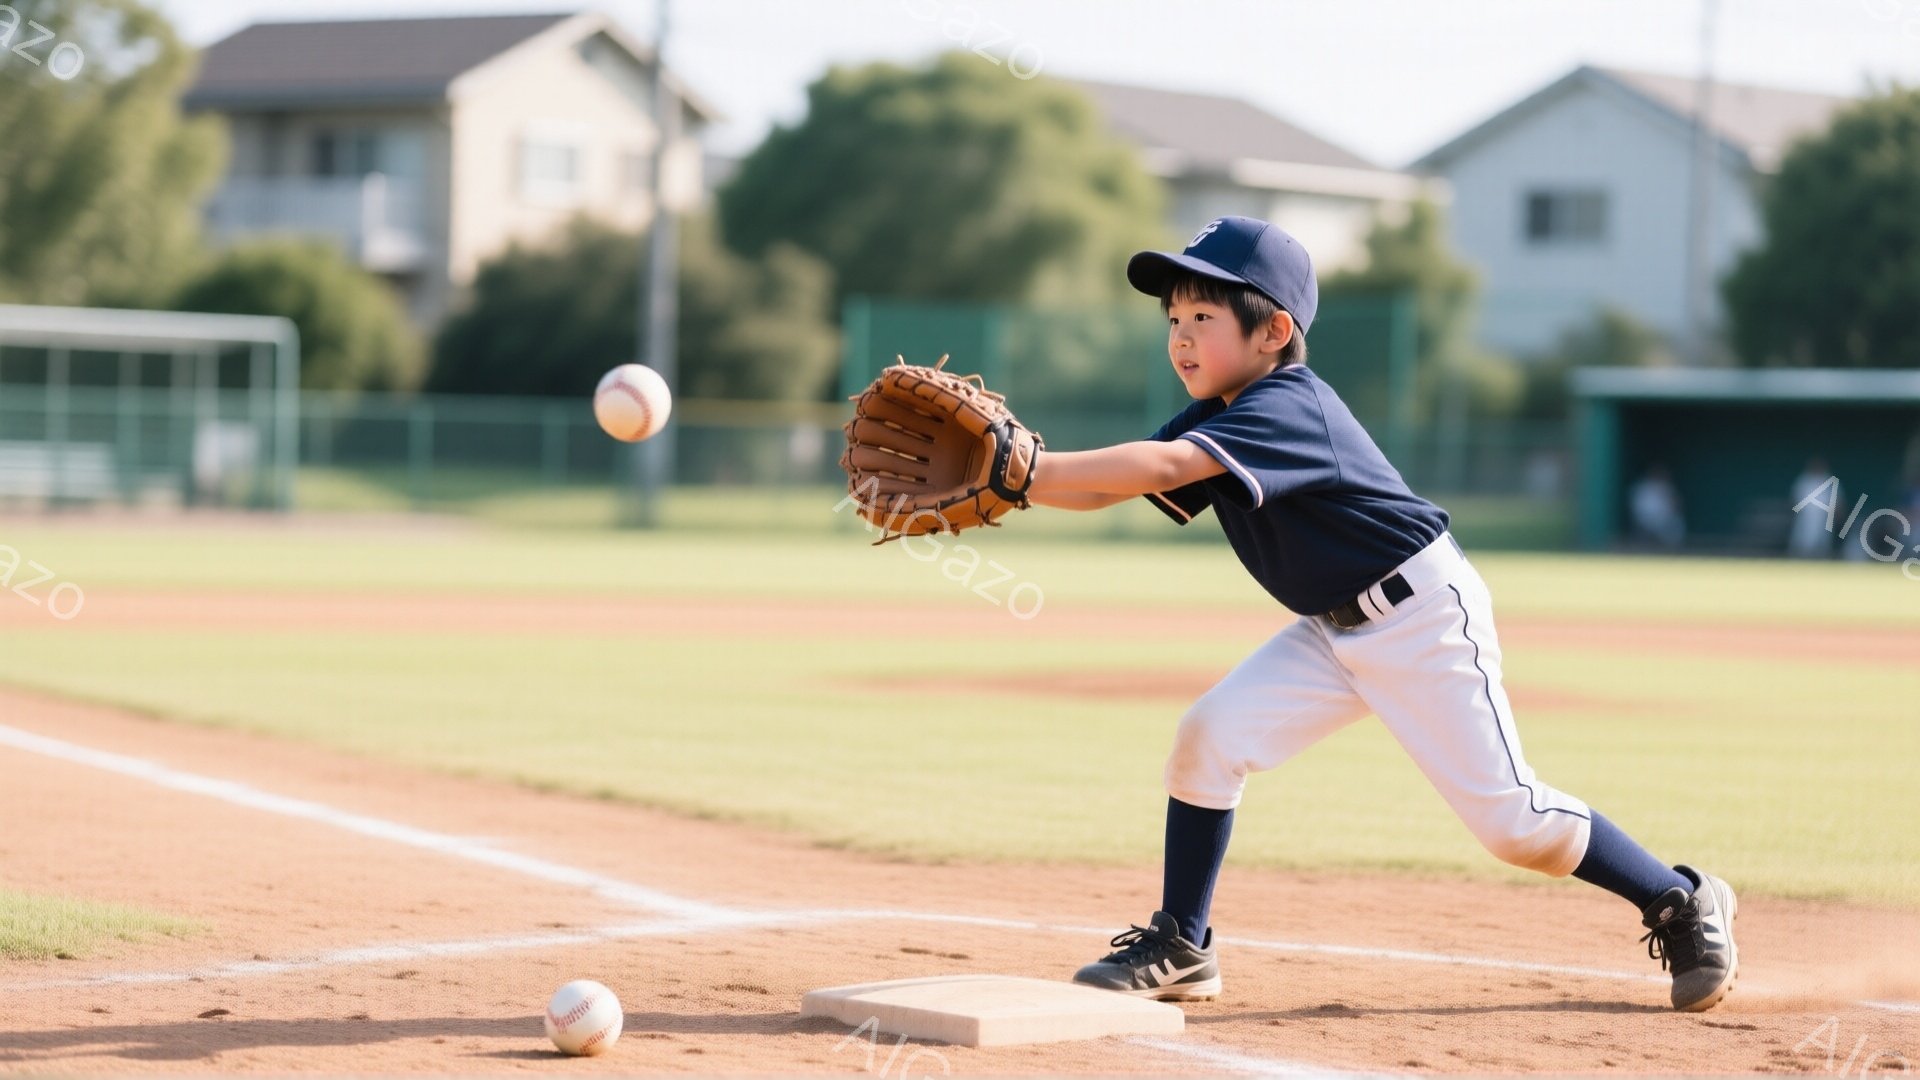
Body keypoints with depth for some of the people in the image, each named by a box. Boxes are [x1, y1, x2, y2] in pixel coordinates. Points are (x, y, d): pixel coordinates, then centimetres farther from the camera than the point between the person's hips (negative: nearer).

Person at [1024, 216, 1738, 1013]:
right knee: (1208, 738, -10)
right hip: (1333, 632, 8)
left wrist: (1032, 470, -43)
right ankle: (1179, 950, 1)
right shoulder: (1215, 420, 2)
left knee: (1510, 818, -5)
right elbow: (1104, 488, -7)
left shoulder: (1290, 409, -26)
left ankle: (1683, 904, 16)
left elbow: (1160, 467, -40)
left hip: (1427, 620, -8)